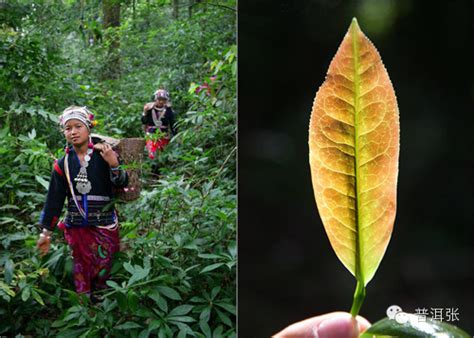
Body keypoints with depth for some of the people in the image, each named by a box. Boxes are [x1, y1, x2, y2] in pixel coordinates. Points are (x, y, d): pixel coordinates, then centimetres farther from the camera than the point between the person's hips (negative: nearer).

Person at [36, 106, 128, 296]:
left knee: (103, 269, 8)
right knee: (82, 270, 11)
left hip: (104, 223, -1)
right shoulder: (62, 164, 0)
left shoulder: (104, 155, -6)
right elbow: (54, 200, 3)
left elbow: (123, 183, -12)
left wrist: (114, 164, -32)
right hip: (76, 226, 2)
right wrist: (46, 232, 4)